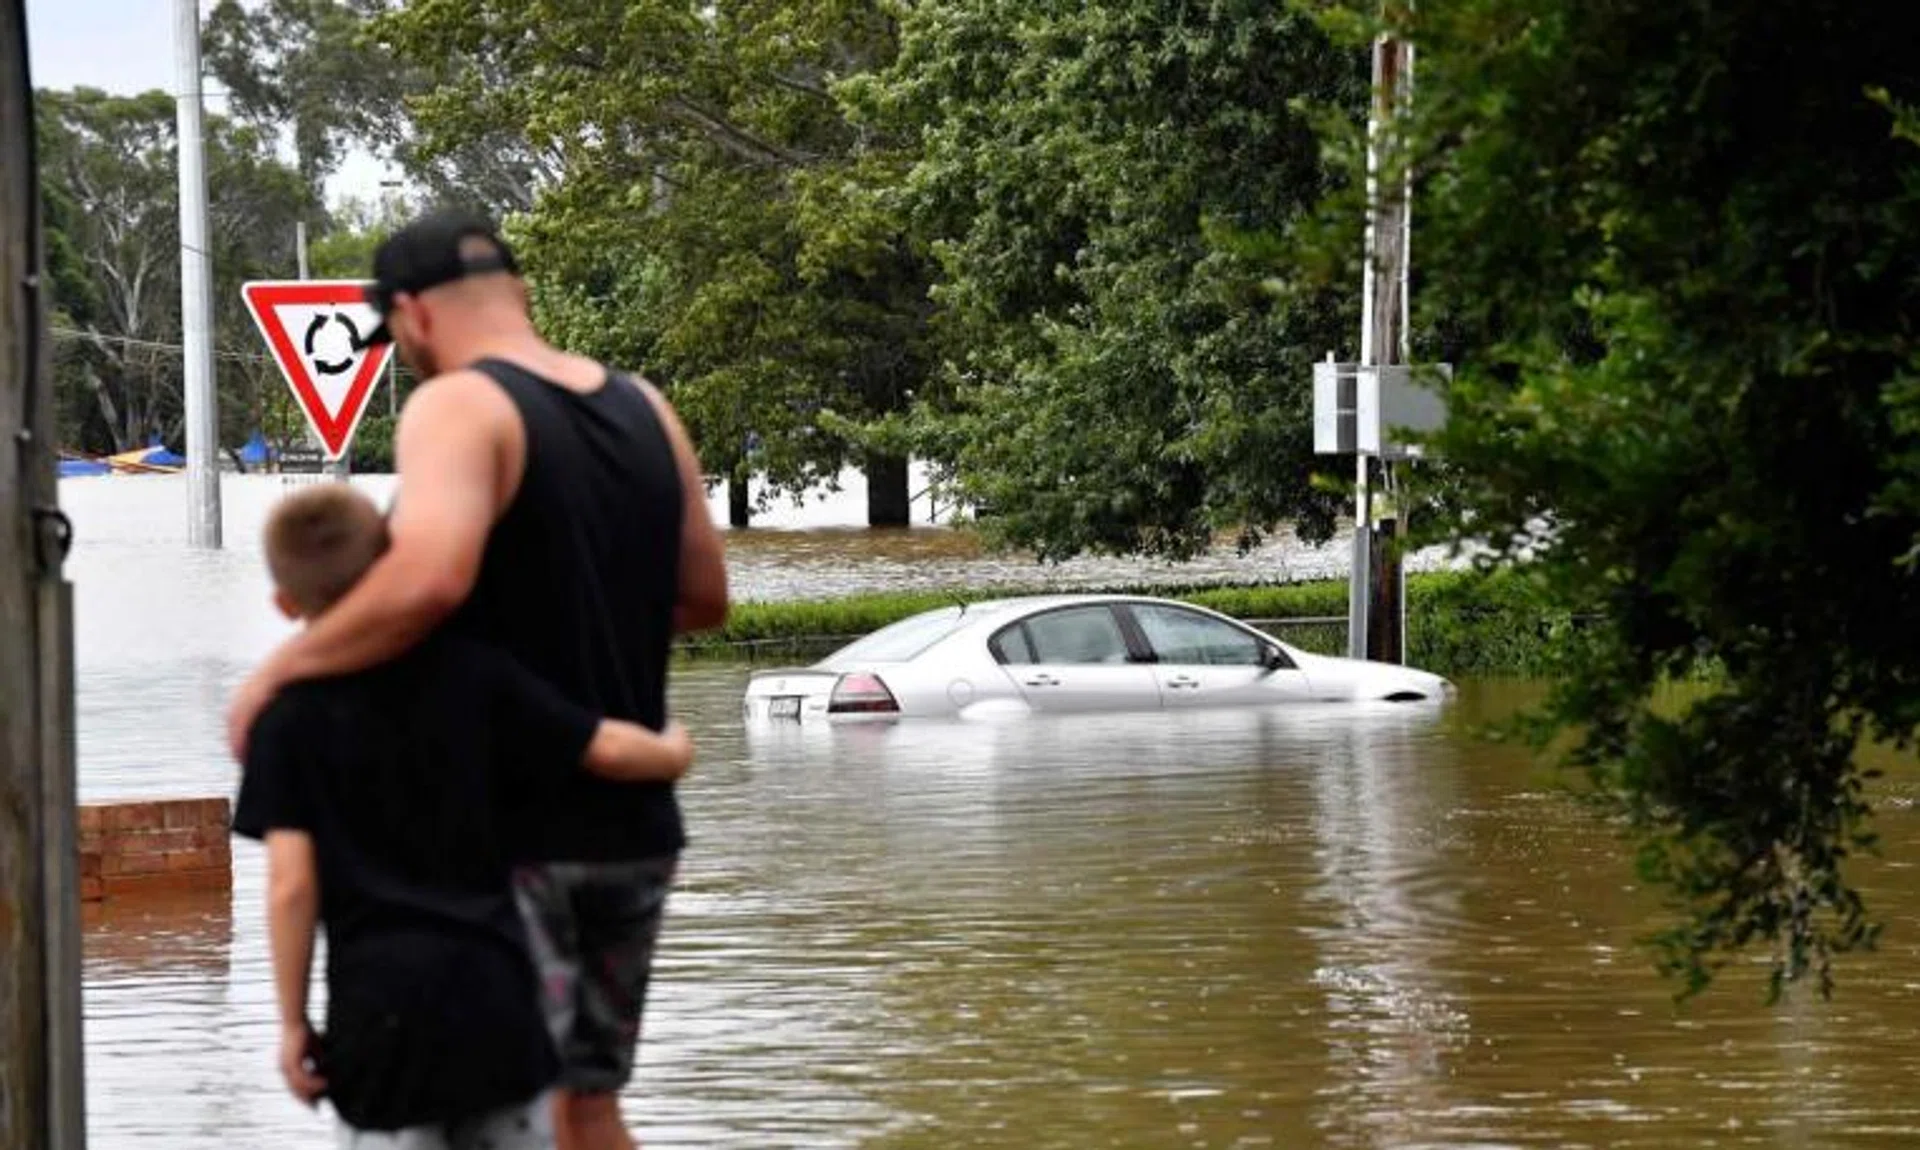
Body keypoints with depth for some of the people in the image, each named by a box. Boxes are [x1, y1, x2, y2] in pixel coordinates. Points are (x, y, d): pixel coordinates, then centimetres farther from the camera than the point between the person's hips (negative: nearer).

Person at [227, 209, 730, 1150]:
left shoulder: (461, 408, -13)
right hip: (633, 827, 7)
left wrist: (279, 670, -19)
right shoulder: (644, 410, 10)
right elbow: (703, 597, 18)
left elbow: (429, 578, -29)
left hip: (510, 831, -7)